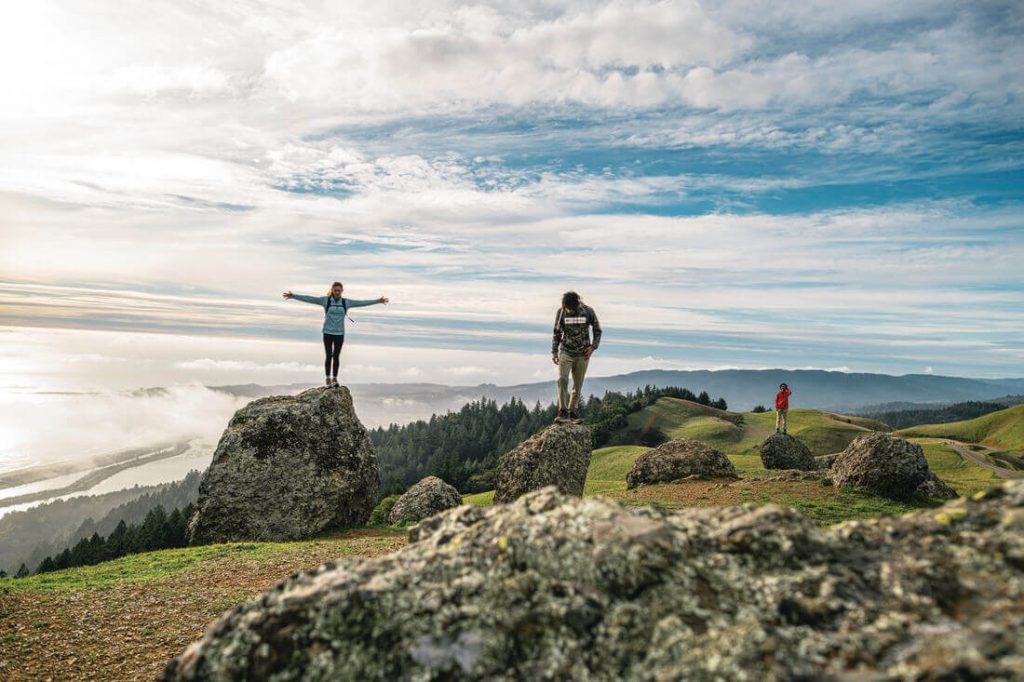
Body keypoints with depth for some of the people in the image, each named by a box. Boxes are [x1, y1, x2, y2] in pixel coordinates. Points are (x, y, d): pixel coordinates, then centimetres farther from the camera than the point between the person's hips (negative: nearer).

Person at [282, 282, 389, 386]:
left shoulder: (346, 302, 1)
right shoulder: (325, 300, -4)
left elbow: (362, 303, 2)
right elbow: (309, 299, -9)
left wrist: (378, 301, 0)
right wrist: (293, 296, -17)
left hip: (339, 334, 1)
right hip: (328, 333, -1)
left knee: (336, 356, 4)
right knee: (328, 356, -2)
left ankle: (334, 378, 16)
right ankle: (327, 378, 11)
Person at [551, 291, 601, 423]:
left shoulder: (588, 311, -7)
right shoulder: (561, 312, -5)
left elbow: (597, 330, 6)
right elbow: (556, 333, 5)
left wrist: (593, 347, -6)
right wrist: (554, 352, 0)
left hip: (583, 354, 0)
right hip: (566, 352, 0)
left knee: (578, 384, 4)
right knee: (562, 379, -18)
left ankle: (572, 411, 16)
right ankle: (562, 411, -17)